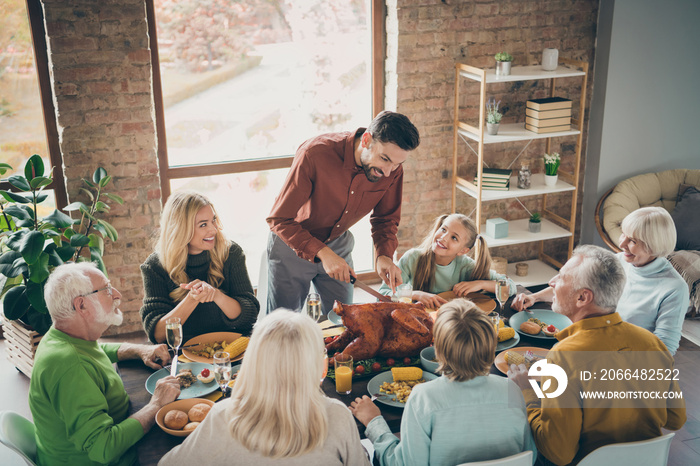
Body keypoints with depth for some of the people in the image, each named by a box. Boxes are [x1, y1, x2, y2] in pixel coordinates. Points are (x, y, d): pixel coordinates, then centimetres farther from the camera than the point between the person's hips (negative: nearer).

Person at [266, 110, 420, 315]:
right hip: (292, 244, -4)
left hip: (338, 244, 4)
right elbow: (279, 220, -27)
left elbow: (386, 218, 0)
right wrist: (322, 253, -37)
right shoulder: (315, 154, -32)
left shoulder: (393, 170, -17)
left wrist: (384, 254, -20)